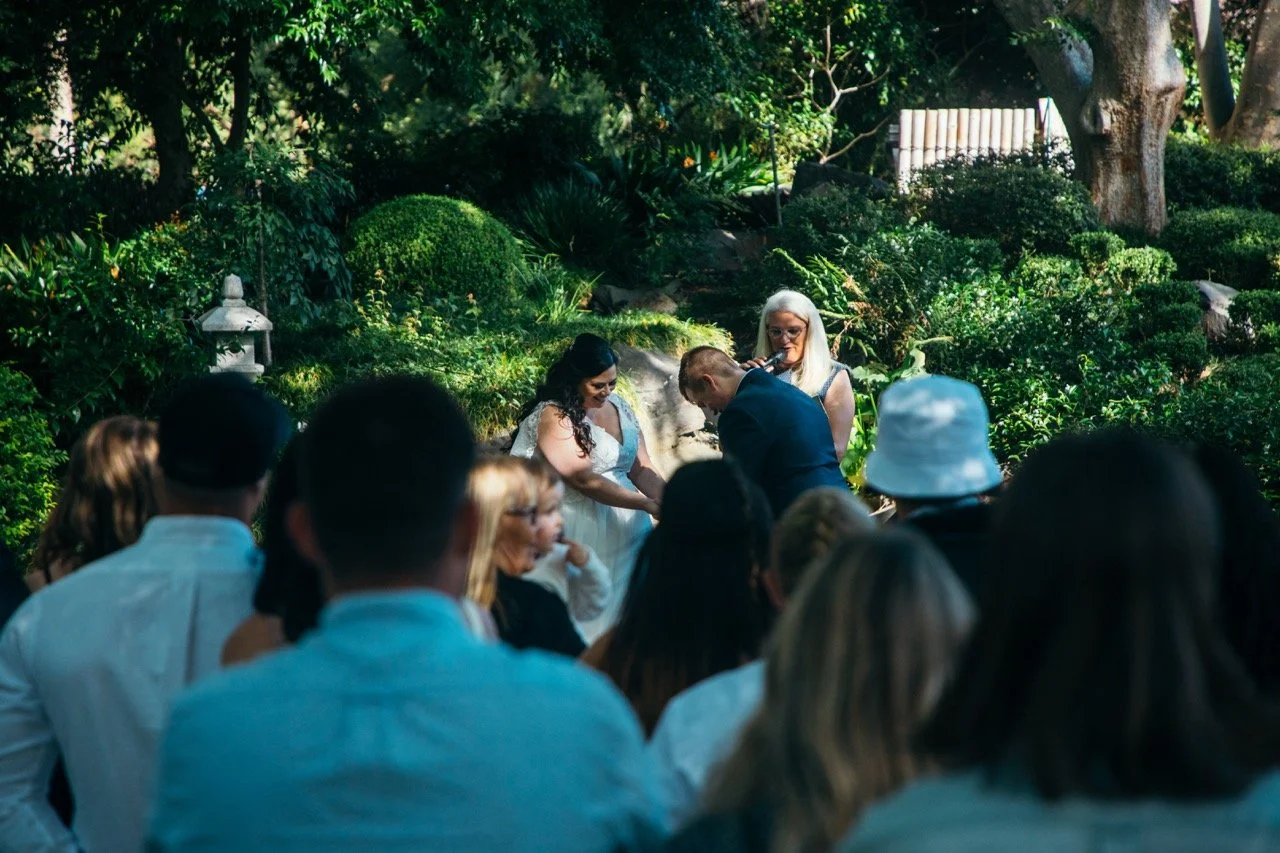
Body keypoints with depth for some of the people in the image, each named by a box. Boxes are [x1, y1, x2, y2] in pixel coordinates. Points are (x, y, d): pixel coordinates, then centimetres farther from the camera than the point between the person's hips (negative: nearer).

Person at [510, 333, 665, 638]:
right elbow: (585, 480, -19)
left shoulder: (618, 406, 9)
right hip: (581, 529, -6)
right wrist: (649, 505, -19)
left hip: (625, 526, 6)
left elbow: (641, 469, 8)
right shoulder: (554, 416, -12)